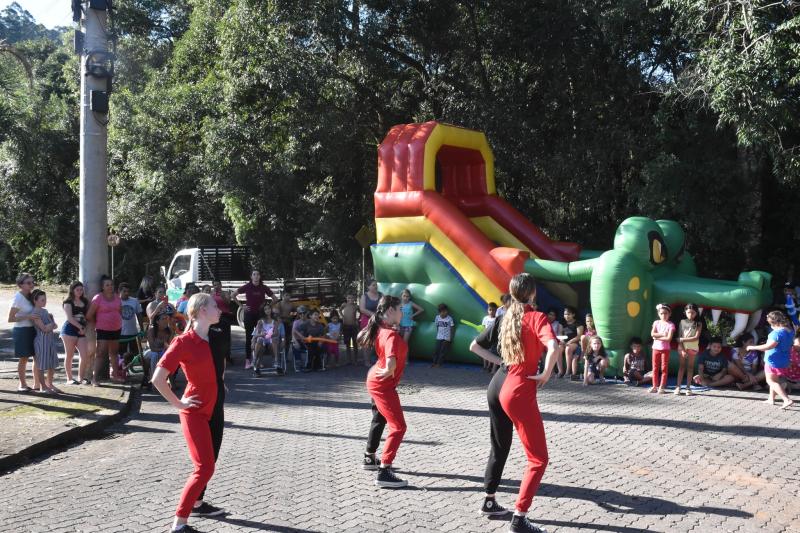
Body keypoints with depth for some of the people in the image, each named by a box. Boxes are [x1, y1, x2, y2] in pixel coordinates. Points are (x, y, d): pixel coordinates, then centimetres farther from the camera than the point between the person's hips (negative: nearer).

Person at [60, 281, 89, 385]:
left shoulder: (85, 302, 16)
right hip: (70, 329, -5)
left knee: (85, 355, -6)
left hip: (81, 331, 5)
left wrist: (84, 329, 3)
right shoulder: (68, 302, 0)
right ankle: (69, 378, 8)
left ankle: (81, 377, 6)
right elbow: (69, 318, -10)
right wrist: (81, 327, -11)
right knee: (69, 355, 1)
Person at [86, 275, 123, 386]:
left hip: (116, 329, 6)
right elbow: (89, 315, -10)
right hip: (103, 330, -6)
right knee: (100, 353, -9)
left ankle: (114, 375, 29)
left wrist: (118, 322, 10)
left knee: (113, 353, 17)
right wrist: (97, 324, -1)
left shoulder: (117, 297, 5)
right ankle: (95, 378, -9)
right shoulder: (98, 298, -11)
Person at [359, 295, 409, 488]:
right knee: (398, 427, -10)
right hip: (383, 385, -10)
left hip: (376, 381, 10)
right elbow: (391, 362, -47)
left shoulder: (381, 329, -1)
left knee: (379, 420, 26)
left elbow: (362, 335, 20)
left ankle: (369, 458, 42)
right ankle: (384, 473, -13)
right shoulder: (392, 335, -29)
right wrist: (388, 372, -26)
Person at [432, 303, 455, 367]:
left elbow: (451, 328, -4)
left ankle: (439, 363, 3)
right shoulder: (437, 317, -1)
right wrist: (437, 334, 12)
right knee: (437, 350, 3)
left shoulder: (449, 318, -11)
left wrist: (451, 337, -3)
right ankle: (434, 362, 11)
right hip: (439, 337, 3)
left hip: (446, 338, -3)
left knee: (443, 351, -3)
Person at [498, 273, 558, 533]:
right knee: (539, 459, -3)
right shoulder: (536, 317, -11)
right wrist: (546, 374, -16)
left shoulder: (508, 316, 11)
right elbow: (553, 348, -30)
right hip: (521, 395, -8)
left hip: (506, 390, 8)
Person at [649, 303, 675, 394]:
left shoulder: (670, 325, -6)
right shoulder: (656, 323, 4)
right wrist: (662, 334, -16)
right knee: (655, 368, 7)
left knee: (664, 368, 2)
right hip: (656, 348, 3)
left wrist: (657, 337, -14)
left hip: (665, 349, -3)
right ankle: (655, 386, 13)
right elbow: (652, 334, -8)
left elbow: (669, 338, -16)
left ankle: (661, 387, 5)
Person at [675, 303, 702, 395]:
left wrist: (683, 339, -13)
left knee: (690, 367, 3)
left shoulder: (698, 324, 0)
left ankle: (688, 387, 5)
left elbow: (696, 337, -10)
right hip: (682, 346, 1)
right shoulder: (682, 322, 4)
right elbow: (679, 337, -1)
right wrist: (683, 349, -10)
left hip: (693, 347, -1)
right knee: (681, 366, 1)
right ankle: (678, 387, 0)